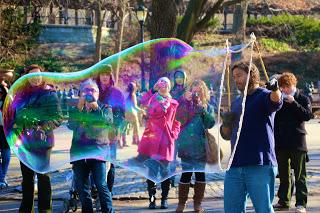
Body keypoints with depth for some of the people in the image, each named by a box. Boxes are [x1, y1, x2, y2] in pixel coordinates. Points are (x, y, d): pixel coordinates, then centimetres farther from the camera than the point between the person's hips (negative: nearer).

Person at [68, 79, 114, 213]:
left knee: (101, 185, -13)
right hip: (79, 152, 3)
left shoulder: (105, 108, 10)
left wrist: (96, 107, -10)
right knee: (82, 187, 4)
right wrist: (79, 107, -9)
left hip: (97, 150, -3)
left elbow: (107, 121, -11)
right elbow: (71, 125, -5)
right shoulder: (75, 110, 15)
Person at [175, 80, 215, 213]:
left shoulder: (208, 107, 8)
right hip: (186, 146, -2)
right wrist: (186, 101, -18)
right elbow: (180, 119, -14)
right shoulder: (184, 104, 4)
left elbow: (211, 124, -7)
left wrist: (201, 109, -16)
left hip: (201, 147, 2)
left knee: (201, 174, 5)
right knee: (186, 174, -3)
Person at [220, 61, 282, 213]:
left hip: (260, 167, -7)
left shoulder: (263, 96, -2)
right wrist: (226, 124, -1)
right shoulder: (236, 103, 20)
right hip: (235, 166, 7)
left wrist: (275, 90, -50)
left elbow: (276, 101, -27)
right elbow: (226, 135, 22)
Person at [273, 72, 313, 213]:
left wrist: (294, 103, -20)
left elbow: (308, 115, -14)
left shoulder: (302, 99, 1)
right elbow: (274, 119, 13)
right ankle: (284, 201, 20)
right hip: (281, 142, 4)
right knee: (283, 175, 12)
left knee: (299, 175, -2)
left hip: (297, 142, -4)